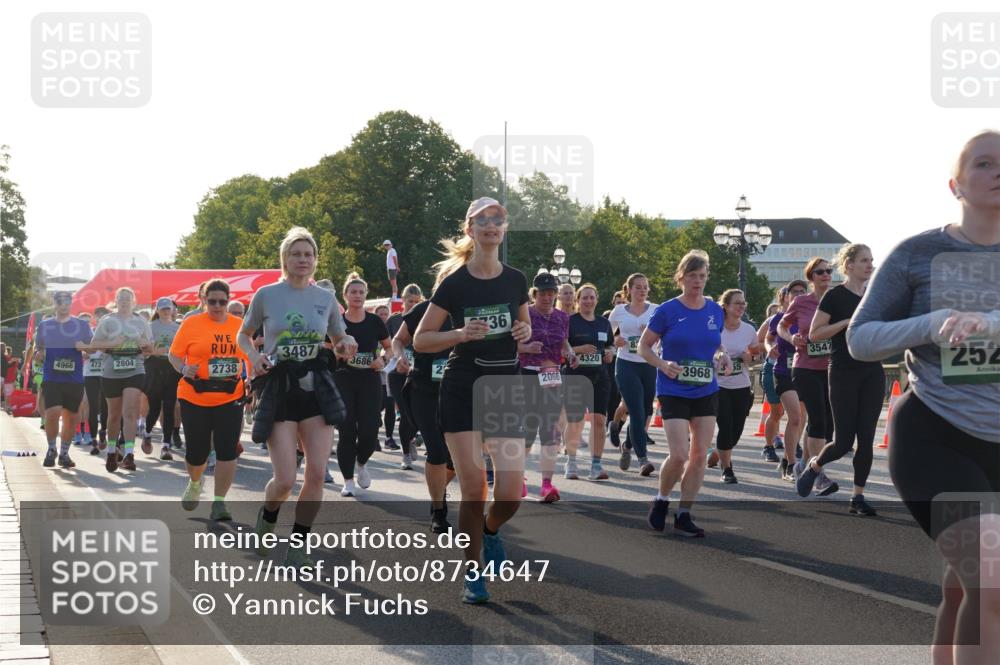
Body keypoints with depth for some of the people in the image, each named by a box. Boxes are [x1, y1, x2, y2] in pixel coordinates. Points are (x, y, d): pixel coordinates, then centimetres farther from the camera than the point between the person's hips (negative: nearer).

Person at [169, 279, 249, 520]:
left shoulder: (240, 326, 5)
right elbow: (173, 354, -1)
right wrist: (184, 369, -19)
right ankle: (195, 483, 41)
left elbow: (249, 357, 15)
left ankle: (219, 502, 1)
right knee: (197, 450, 8)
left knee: (228, 450, -8)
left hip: (230, 398, 1)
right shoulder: (191, 324, -3)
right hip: (195, 398, -1)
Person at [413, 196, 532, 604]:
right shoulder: (455, 283, -5)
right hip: (463, 392, -3)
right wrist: (461, 334, -19)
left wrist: (525, 332, -3)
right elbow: (420, 341, -3)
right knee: (473, 490, -6)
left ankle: (491, 530, 28)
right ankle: (473, 575, 10)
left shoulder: (515, 280, 5)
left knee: (511, 493, -7)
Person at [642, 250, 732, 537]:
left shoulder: (715, 311, 5)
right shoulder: (667, 311, -8)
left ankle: (684, 515, 13)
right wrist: (662, 364, -18)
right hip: (673, 392, -5)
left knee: (699, 455, 3)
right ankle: (660, 501, 14)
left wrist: (723, 357, -2)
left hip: (706, 392, 5)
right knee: (679, 454, -13)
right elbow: (644, 346, -1)